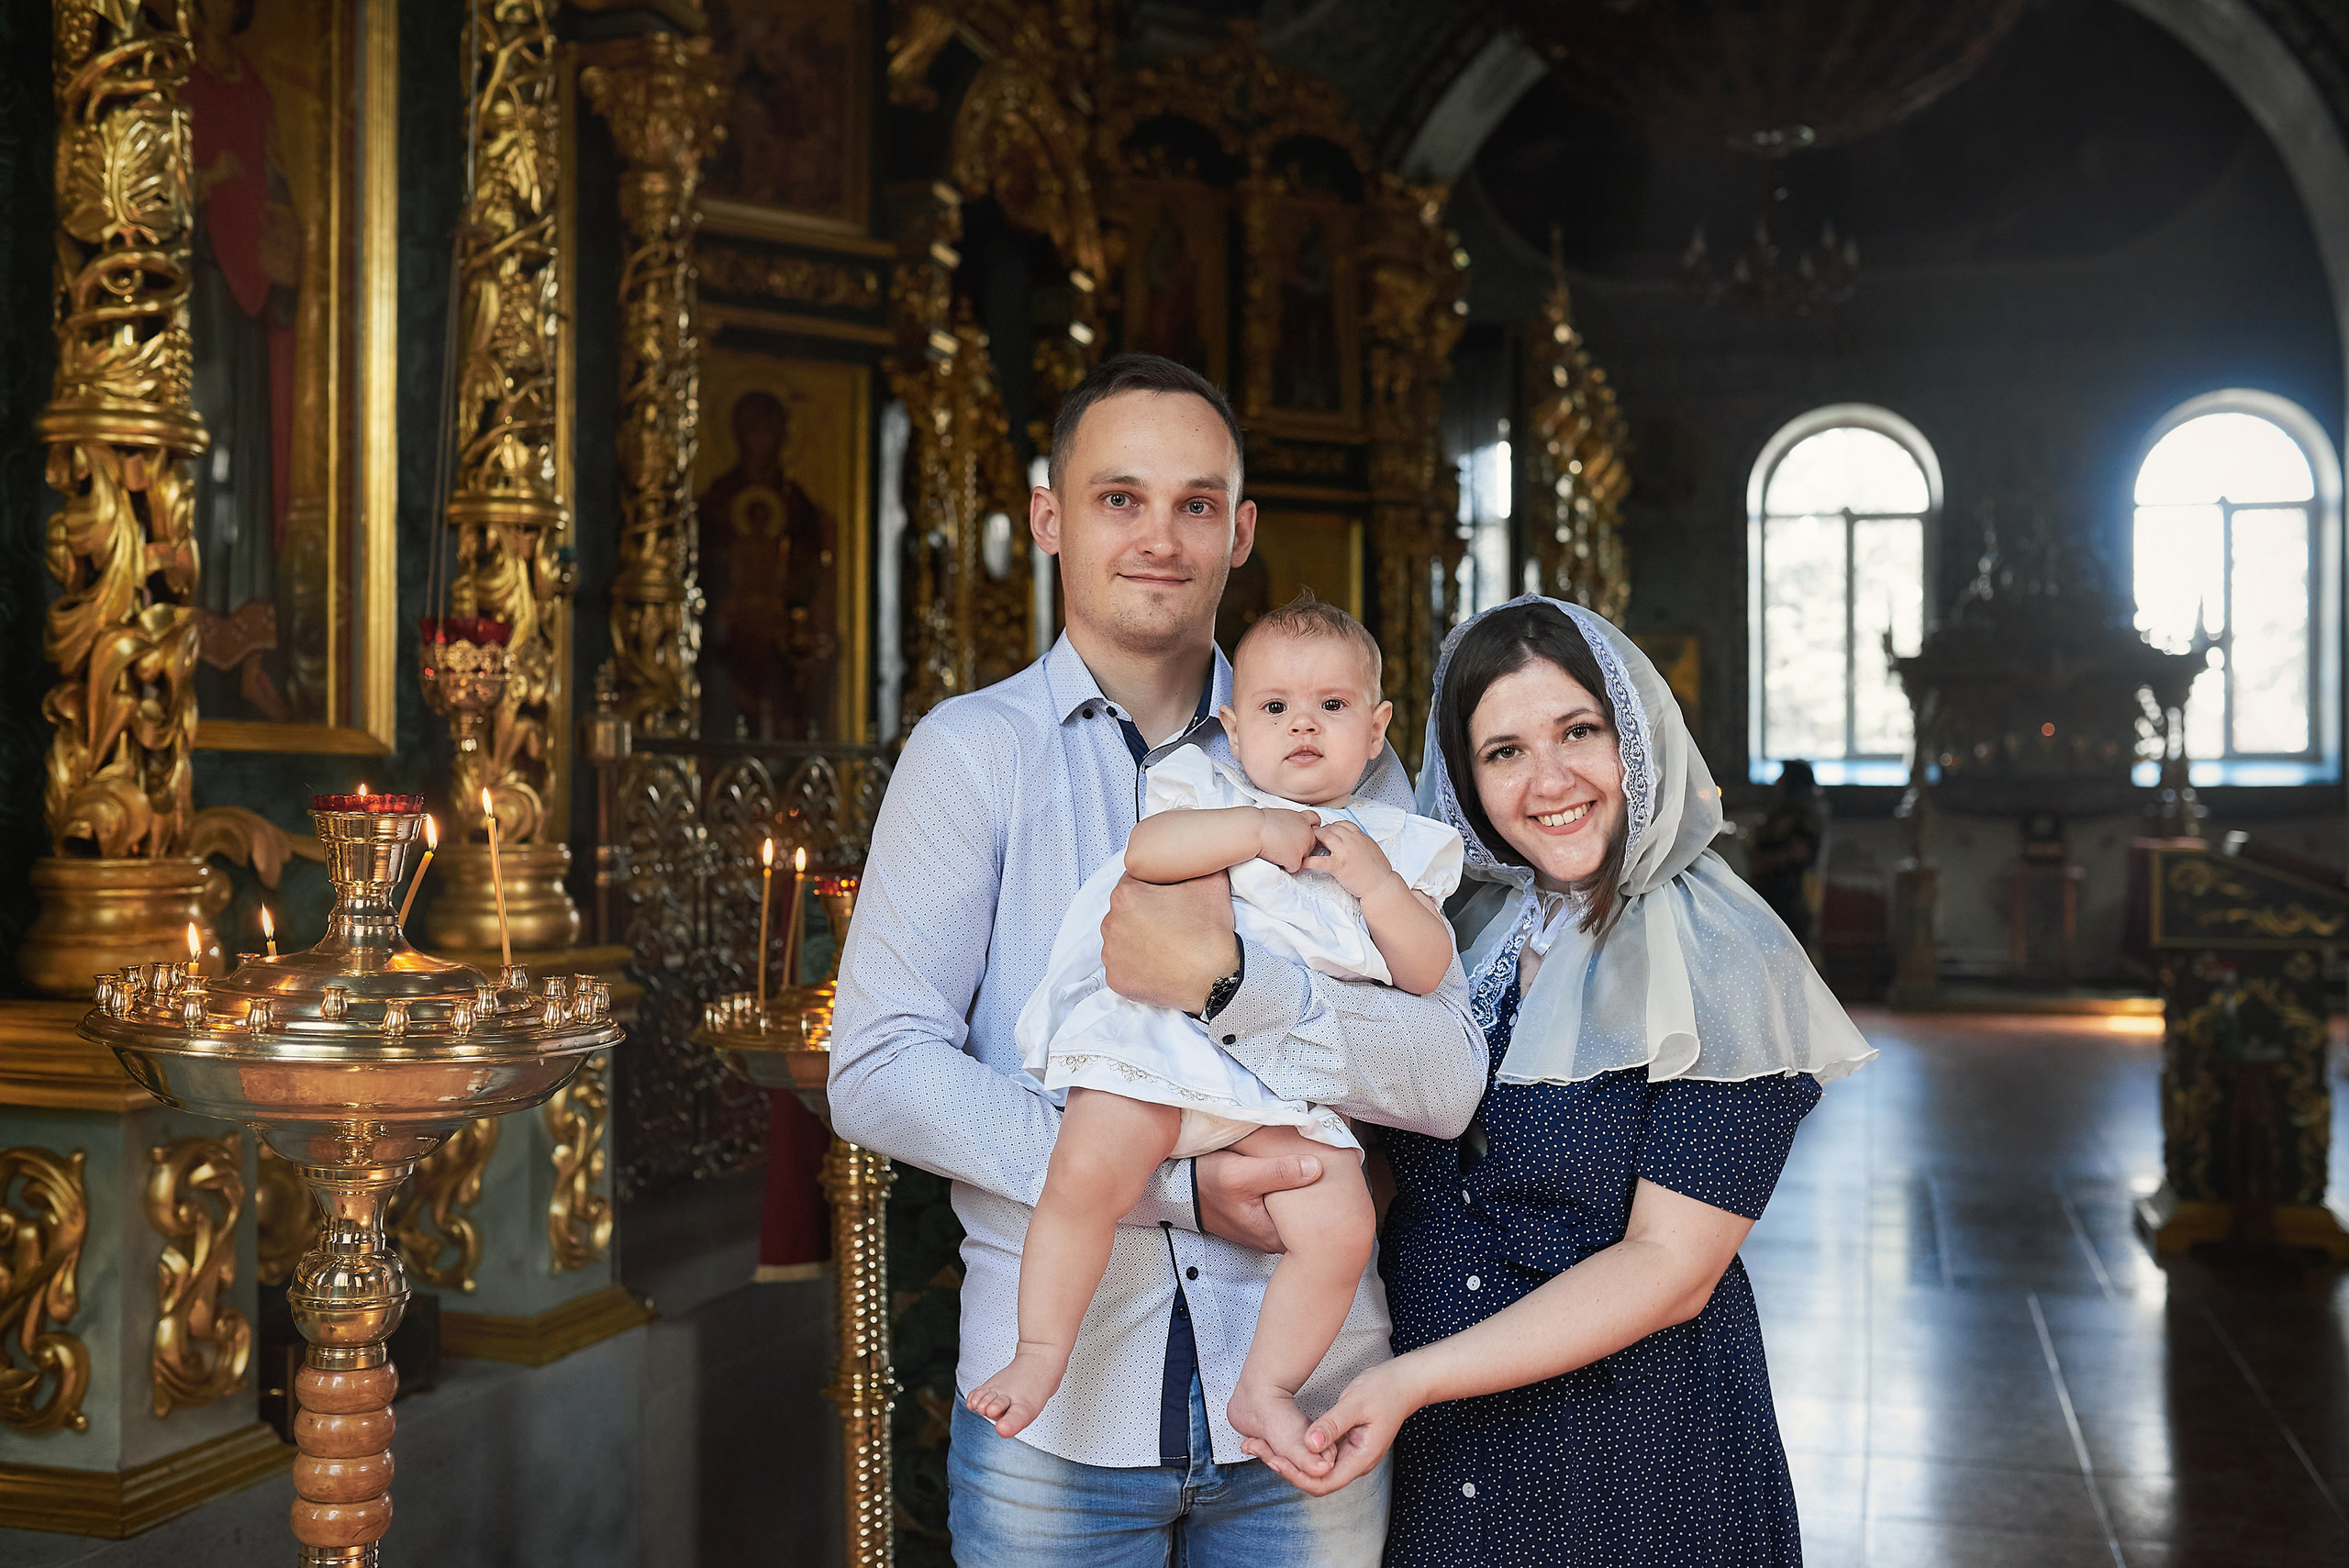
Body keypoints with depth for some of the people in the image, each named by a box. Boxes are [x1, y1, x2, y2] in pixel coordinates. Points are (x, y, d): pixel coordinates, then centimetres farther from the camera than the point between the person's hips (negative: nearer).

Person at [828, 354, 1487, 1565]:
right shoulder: (971, 751, -1)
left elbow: (1446, 1082, -6)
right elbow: (875, 1074, -9)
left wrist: (1226, 979, -21)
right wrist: (1169, 1183, -16)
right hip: (1055, 1409, -1)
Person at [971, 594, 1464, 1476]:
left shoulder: (1392, 844, 19)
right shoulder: (1212, 793, 13)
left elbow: (1427, 971, 9)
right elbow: (1145, 849, -7)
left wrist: (1375, 882, -4)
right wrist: (1255, 830, -12)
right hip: (1162, 1038, -2)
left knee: (1341, 1229, -14)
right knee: (1088, 1171, -25)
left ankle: (1267, 1389, 8)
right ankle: (1040, 1354, -4)